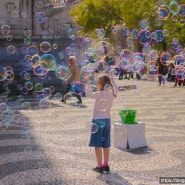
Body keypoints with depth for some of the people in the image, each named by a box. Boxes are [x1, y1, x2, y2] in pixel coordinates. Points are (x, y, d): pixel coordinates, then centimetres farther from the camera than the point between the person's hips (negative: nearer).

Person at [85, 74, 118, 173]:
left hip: (98, 120, -7)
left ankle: (100, 166, -1)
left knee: (97, 144, -1)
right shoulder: (111, 94, 4)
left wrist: (87, 84, -11)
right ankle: (106, 165, 21)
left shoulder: (99, 94, -15)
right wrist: (112, 81, 33)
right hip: (107, 120, 7)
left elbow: (89, 94, -22)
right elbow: (116, 90, 25)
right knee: (106, 145, 13)